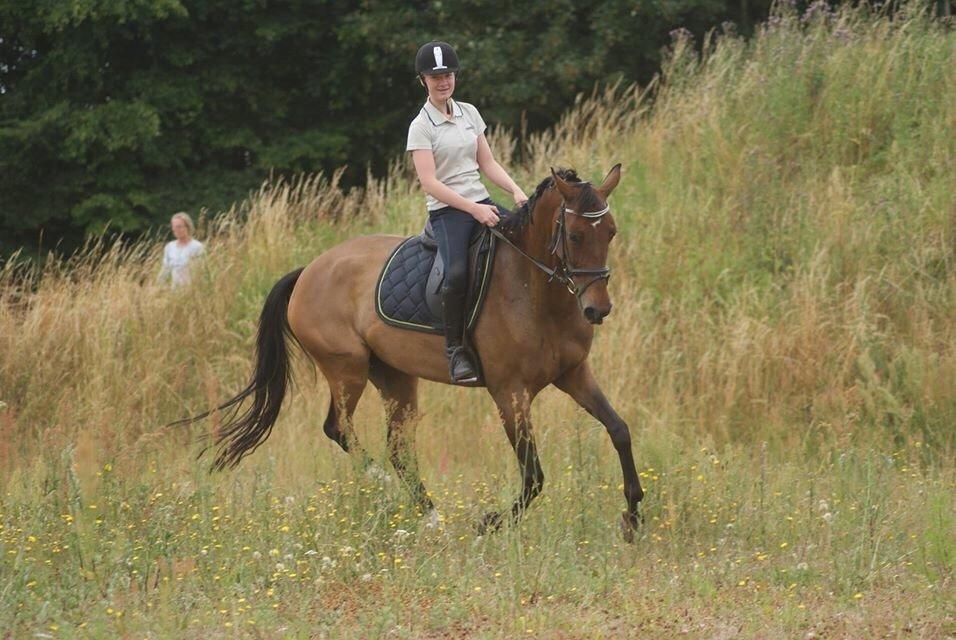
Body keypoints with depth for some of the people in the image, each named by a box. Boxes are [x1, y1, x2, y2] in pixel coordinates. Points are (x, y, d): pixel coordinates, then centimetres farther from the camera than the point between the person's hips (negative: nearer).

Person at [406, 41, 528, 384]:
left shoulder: (469, 113, 14)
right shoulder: (421, 127, -4)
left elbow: (488, 163, 15)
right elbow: (430, 182, -13)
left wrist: (516, 191, -3)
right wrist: (474, 209, -21)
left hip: (482, 204, 6)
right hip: (447, 211, -6)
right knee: (457, 272, -32)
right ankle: (455, 349, -19)